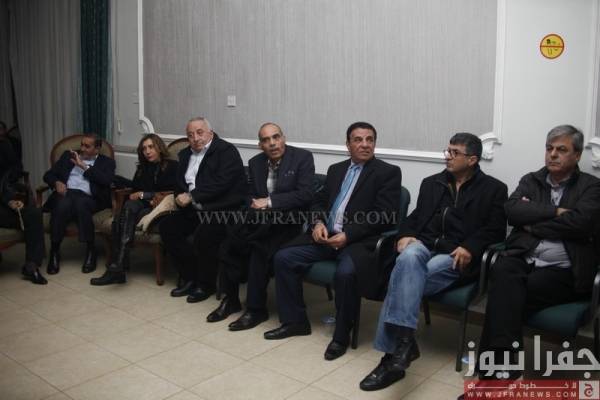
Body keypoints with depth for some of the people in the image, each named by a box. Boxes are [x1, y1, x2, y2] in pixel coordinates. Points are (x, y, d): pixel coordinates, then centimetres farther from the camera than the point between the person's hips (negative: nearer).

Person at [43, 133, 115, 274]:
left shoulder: (106, 162, 16)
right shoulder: (68, 155, 24)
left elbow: (106, 180, -5)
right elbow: (48, 174, 19)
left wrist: (83, 166, -3)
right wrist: (57, 182, -3)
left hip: (88, 198, -2)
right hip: (66, 193, 2)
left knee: (80, 203, -37)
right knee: (63, 205, -35)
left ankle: (90, 251, -24)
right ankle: (54, 251, -21)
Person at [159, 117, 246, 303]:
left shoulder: (226, 150, -8)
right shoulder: (185, 154, 17)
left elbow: (221, 183, -19)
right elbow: (180, 183, 17)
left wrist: (191, 196, -16)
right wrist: (181, 197, -6)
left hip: (222, 209, -8)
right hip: (195, 210, 8)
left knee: (203, 234, -31)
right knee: (166, 227, -8)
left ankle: (205, 284, -7)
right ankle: (189, 276, 6)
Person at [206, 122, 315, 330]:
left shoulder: (302, 157, -7)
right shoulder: (255, 163, 9)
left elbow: (305, 195, -16)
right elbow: (251, 198, 10)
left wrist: (270, 202, -20)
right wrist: (257, 208, -14)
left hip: (289, 221, -5)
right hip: (260, 220, 5)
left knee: (259, 248, -30)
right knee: (227, 244, -17)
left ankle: (256, 309, -13)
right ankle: (230, 299, 3)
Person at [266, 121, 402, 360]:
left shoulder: (388, 173, 0)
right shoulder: (336, 170, 20)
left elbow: (384, 216, -10)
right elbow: (320, 201, 20)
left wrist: (348, 235, -18)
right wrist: (318, 223, -4)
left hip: (360, 240, -6)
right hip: (326, 235, 6)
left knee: (346, 272, -35)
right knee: (283, 258, -10)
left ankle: (342, 335, -12)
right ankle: (295, 321, 4)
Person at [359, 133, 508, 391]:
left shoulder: (494, 189, 10)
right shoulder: (431, 183, 22)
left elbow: (495, 230, 1)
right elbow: (415, 216, 20)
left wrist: (470, 248, -16)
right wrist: (406, 235, -2)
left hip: (457, 257, -3)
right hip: (424, 245, 4)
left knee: (406, 277, -31)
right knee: (409, 257, -35)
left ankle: (394, 349, -29)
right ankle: (403, 342, -37)